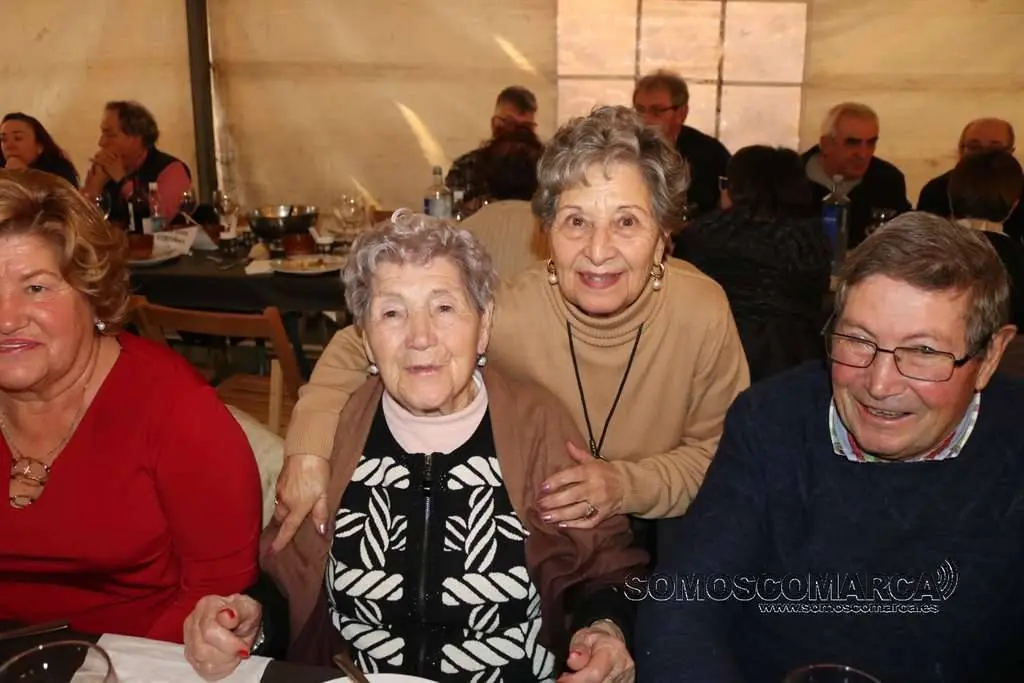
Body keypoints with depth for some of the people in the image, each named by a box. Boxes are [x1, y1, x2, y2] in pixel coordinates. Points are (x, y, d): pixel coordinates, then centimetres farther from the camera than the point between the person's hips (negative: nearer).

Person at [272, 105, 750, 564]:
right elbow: (358, 347, -6)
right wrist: (309, 449, -21)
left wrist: (630, 486, -22)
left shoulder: (703, 313, -20)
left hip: (656, 545, 0)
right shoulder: (502, 315, -22)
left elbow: (723, 454, -5)